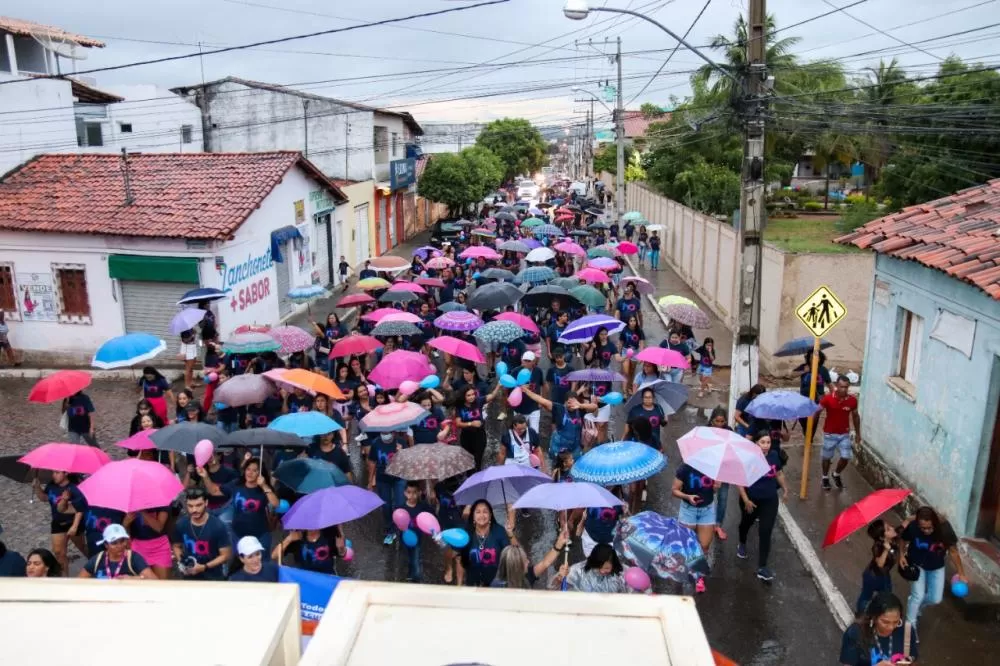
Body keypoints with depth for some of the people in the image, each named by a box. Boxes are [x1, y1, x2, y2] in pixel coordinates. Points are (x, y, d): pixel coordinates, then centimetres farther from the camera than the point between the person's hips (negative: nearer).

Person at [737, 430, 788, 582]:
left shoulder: (774, 455, -9)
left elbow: (779, 473, 11)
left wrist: (785, 489, 9)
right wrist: (745, 500, -19)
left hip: (770, 500, 2)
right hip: (751, 499, -2)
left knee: (766, 532, -7)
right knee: (747, 523, 25)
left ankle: (762, 568, -2)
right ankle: (742, 544, 57)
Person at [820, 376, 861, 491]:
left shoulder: (852, 400, -10)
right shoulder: (828, 398, -18)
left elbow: (855, 416, 5)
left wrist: (858, 433, 12)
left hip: (844, 434, 2)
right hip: (830, 433, -2)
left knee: (846, 457, -1)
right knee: (827, 457, 12)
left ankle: (836, 475, 29)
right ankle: (825, 478, 35)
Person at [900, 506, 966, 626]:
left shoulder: (944, 528, -30)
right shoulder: (912, 527, -32)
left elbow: (953, 552, -16)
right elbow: (904, 542, -10)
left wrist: (961, 573, -12)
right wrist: (902, 555, -24)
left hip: (937, 567, 2)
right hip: (917, 565, -2)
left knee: (936, 599, 8)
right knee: (918, 595, -10)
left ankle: (916, 605, 41)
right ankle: (910, 624, 12)